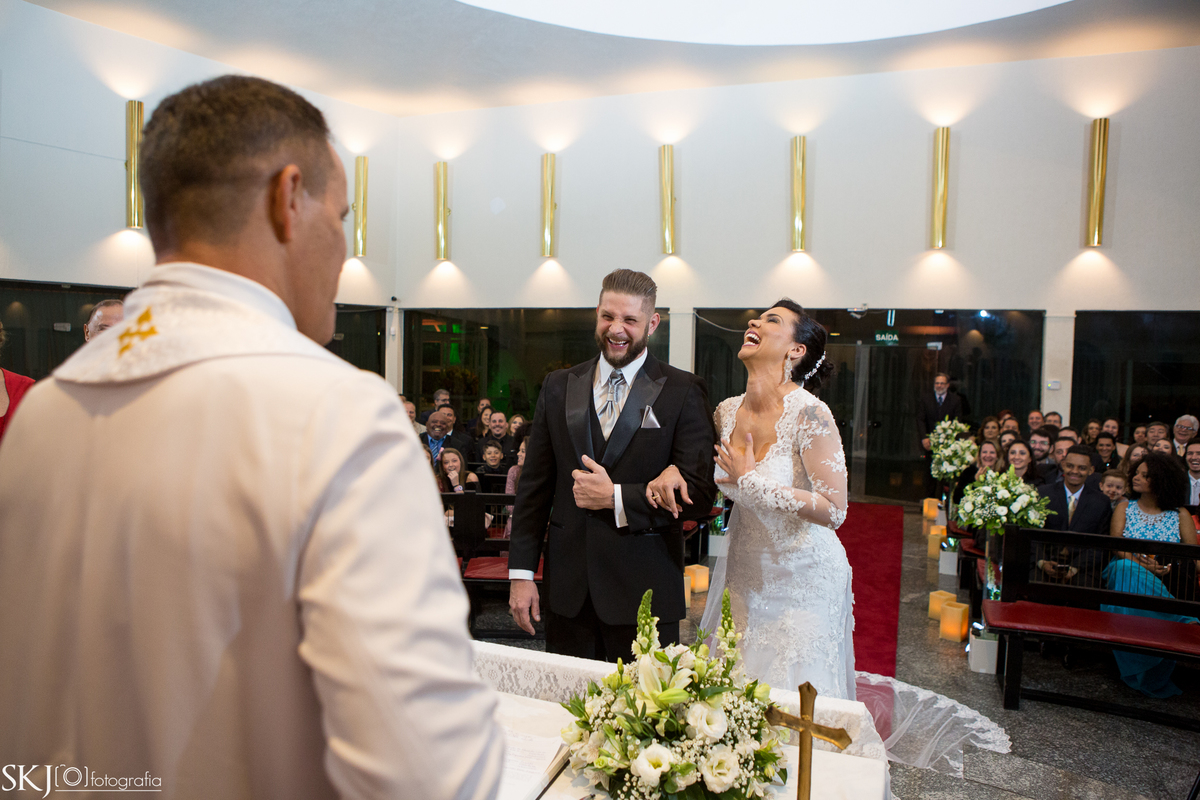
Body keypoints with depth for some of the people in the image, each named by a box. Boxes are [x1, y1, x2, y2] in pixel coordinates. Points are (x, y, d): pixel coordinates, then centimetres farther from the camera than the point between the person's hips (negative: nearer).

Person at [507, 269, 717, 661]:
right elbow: (533, 486, 8)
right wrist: (521, 573, 3)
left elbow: (699, 493, -8)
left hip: (643, 595, -3)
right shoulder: (558, 387, 8)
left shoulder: (684, 392, -3)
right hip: (567, 590, 3)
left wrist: (616, 497, -16)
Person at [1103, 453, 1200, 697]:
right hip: (1127, 574, 1)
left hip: (1168, 583, -1)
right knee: (1125, 568, -38)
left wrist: (1168, 567, -20)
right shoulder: (1125, 507, 14)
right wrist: (1143, 564, -20)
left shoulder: (1180, 514, 13)